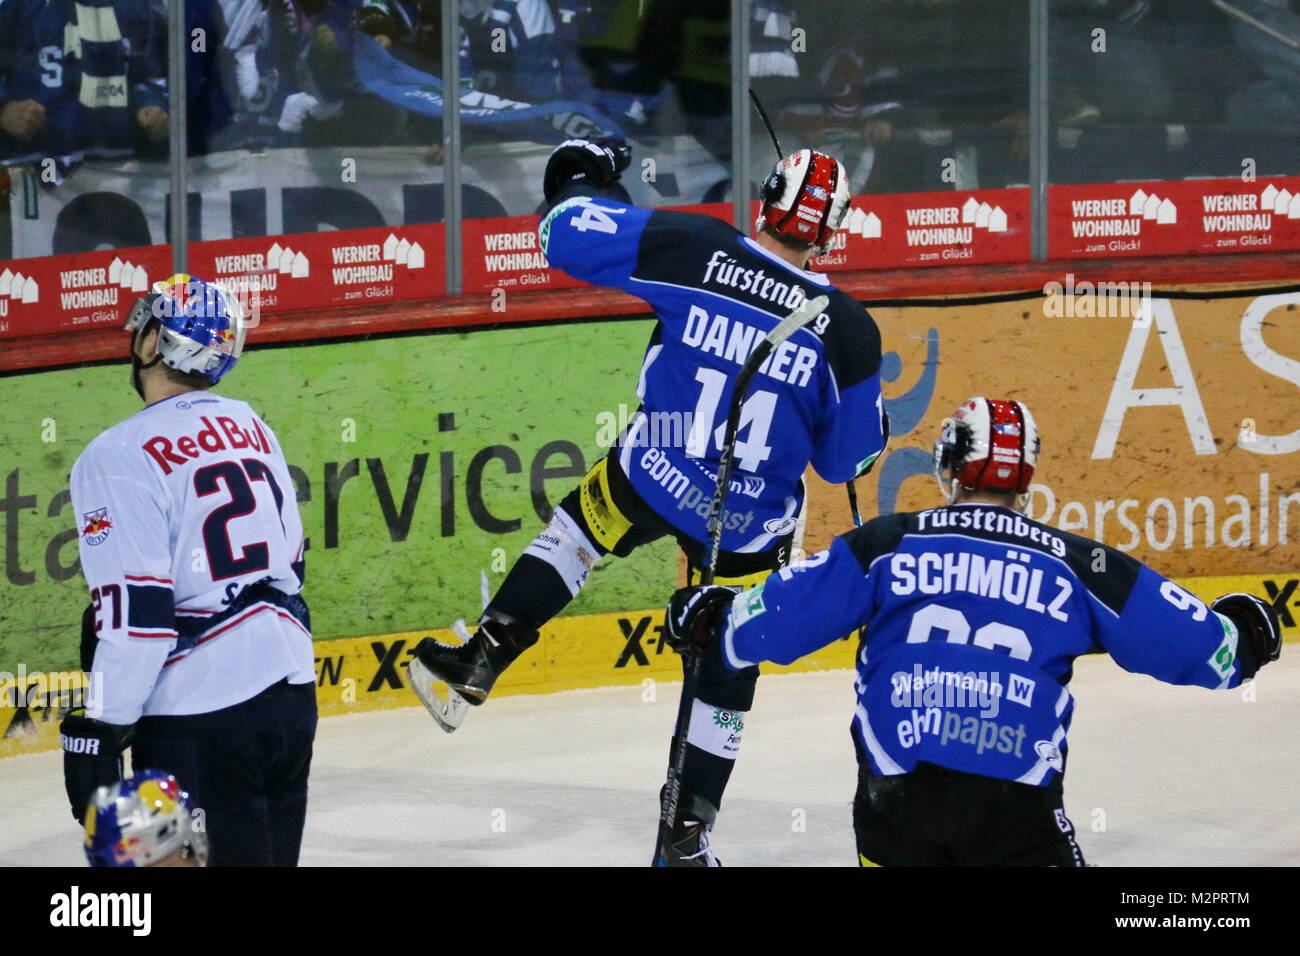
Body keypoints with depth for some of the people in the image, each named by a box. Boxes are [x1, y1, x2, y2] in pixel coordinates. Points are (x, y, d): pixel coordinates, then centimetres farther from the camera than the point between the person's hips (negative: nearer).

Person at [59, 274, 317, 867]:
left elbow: (134, 612, -18)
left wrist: (98, 733, -13)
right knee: (271, 854, 15)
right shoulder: (252, 429, 12)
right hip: (291, 695, 8)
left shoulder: (123, 456, -13)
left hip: (203, 718, -8)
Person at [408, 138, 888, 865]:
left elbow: (570, 237, -9)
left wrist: (583, 179, 11)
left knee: (577, 531, 31)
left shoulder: (696, 251, -15)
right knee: (727, 663, 16)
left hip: (652, 478, 0)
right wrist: (873, 425, 20)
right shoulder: (848, 331, -12)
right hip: (753, 526, 0)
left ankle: (477, 665, 22)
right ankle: (691, 830, 19)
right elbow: (847, 458, -1)